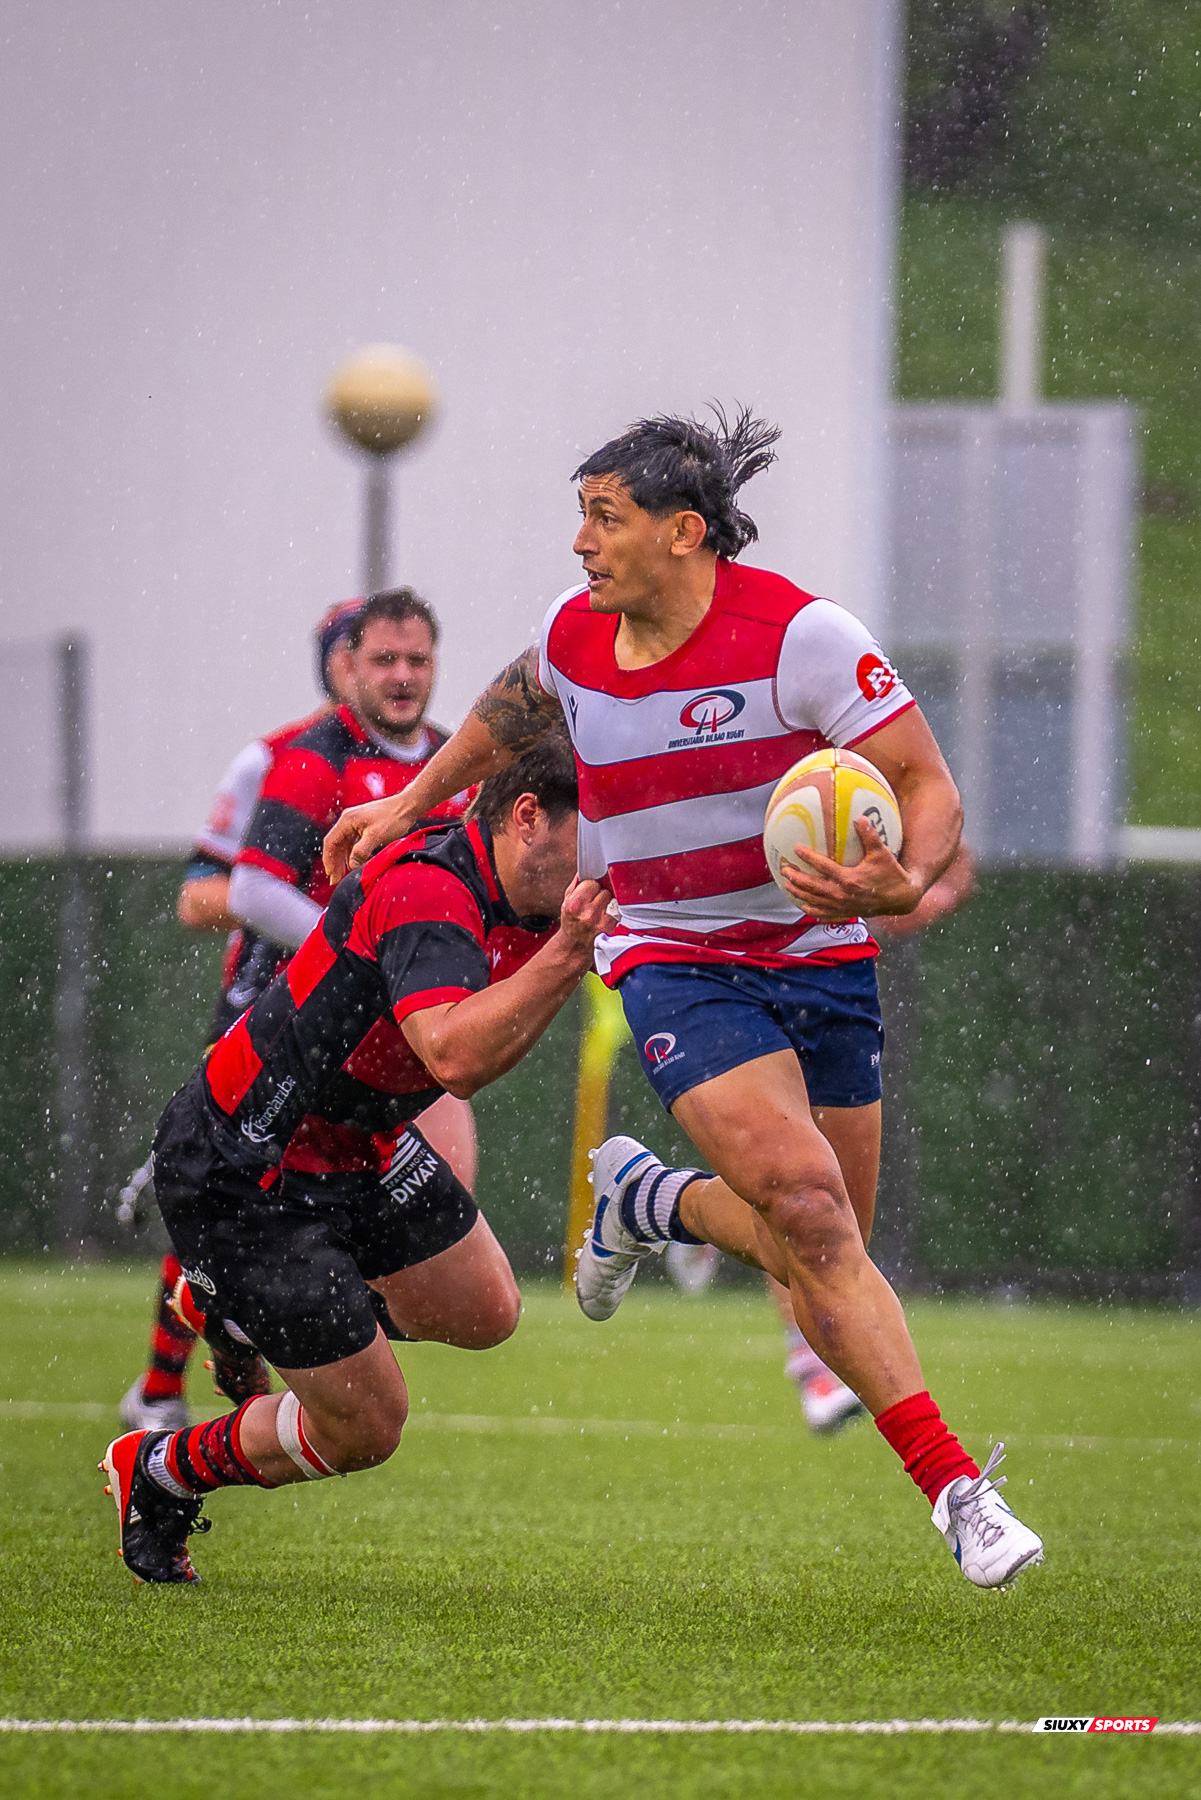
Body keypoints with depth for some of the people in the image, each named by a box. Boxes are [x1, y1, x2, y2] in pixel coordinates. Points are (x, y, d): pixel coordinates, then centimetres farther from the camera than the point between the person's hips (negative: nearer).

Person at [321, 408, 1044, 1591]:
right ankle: (952, 1484, -22)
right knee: (807, 1209, -21)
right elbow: (514, 710, 22)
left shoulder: (800, 636, -18)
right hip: (672, 963, 0)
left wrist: (904, 885, -36)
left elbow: (929, 788, -17)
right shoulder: (575, 637, -3)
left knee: (815, 1251, 3)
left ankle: (647, 1202, 35)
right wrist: (407, 806, 26)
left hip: (818, 955, 0)